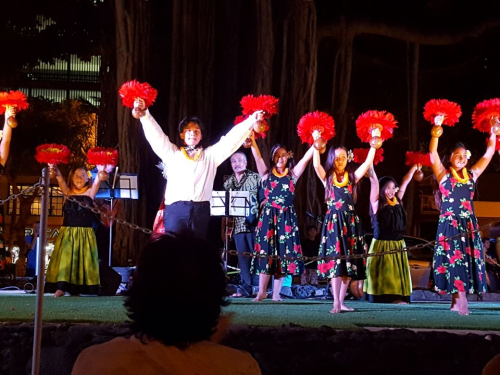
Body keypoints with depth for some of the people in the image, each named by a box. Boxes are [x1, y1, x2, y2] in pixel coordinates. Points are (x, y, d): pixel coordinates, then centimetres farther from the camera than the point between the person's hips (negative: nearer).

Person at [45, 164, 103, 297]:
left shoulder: (90, 192, 4)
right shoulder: (68, 192, 6)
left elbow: (97, 180, -12)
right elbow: (61, 180, -12)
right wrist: (57, 173, -33)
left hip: (85, 233, -1)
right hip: (67, 232, 1)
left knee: (84, 258, -3)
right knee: (65, 258, -6)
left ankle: (82, 288, -4)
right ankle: (61, 287, -10)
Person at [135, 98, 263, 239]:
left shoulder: (210, 155, 18)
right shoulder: (172, 154, 17)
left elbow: (230, 140, 12)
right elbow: (156, 135, 9)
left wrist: (251, 120, 3)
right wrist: (145, 114, -3)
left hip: (200, 211, 1)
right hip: (175, 210, -1)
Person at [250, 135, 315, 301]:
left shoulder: (293, 174, 8)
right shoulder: (267, 174, 8)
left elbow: (306, 158, -2)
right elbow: (257, 157, -6)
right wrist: (252, 140, -20)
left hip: (287, 218, 1)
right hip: (269, 217, -1)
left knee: (284, 253, 0)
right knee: (266, 252, -3)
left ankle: (276, 293, 5)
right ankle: (262, 291, 3)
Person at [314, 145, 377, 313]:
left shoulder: (352, 176, 10)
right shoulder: (327, 177, 7)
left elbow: (368, 163, 0)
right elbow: (316, 165, -10)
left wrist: (373, 146, -9)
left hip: (350, 222, 2)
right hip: (333, 222, -2)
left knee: (349, 261, 2)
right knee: (334, 261, -10)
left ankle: (341, 301, 8)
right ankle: (336, 302, -13)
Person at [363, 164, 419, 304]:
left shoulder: (397, 201, 8)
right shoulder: (377, 203, -4)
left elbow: (405, 182, 16)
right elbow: (374, 181, -9)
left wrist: (415, 166, 22)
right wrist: (370, 164, -14)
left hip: (398, 245, 5)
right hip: (381, 245, -5)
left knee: (397, 273, 5)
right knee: (382, 273, -4)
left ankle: (396, 298, 6)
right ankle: (382, 299, -3)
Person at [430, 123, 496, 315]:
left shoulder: (472, 175, 12)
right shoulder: (443, 175, 2)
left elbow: (488, 154, 13)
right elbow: (433, 154, -10)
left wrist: (493, 133, 7)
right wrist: (436, 132, -19)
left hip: (469, 225, 4)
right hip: (449, 225, -4)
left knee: (468, 261, 1)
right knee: (454, 261, -8)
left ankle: (457, 302, 6)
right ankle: (460, 301, -9)